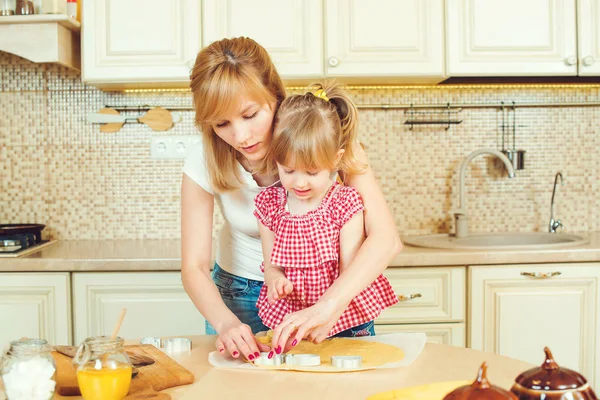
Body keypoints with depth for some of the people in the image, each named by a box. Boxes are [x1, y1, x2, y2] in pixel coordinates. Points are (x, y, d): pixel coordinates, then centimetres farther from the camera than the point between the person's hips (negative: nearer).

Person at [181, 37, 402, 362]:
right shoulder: (203, 165, -18)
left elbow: (385, 237, -33)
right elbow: (194, 266, -18)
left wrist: (328, 306, -47)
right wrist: (226, 323, -37)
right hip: (239, 295, 1)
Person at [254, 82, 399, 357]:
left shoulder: (345, 204, -10)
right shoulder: (269, 204, -2)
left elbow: (349, 272, -10)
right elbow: (271, 264, 3)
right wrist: (275, 278, -21)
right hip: (287, 318, 2)